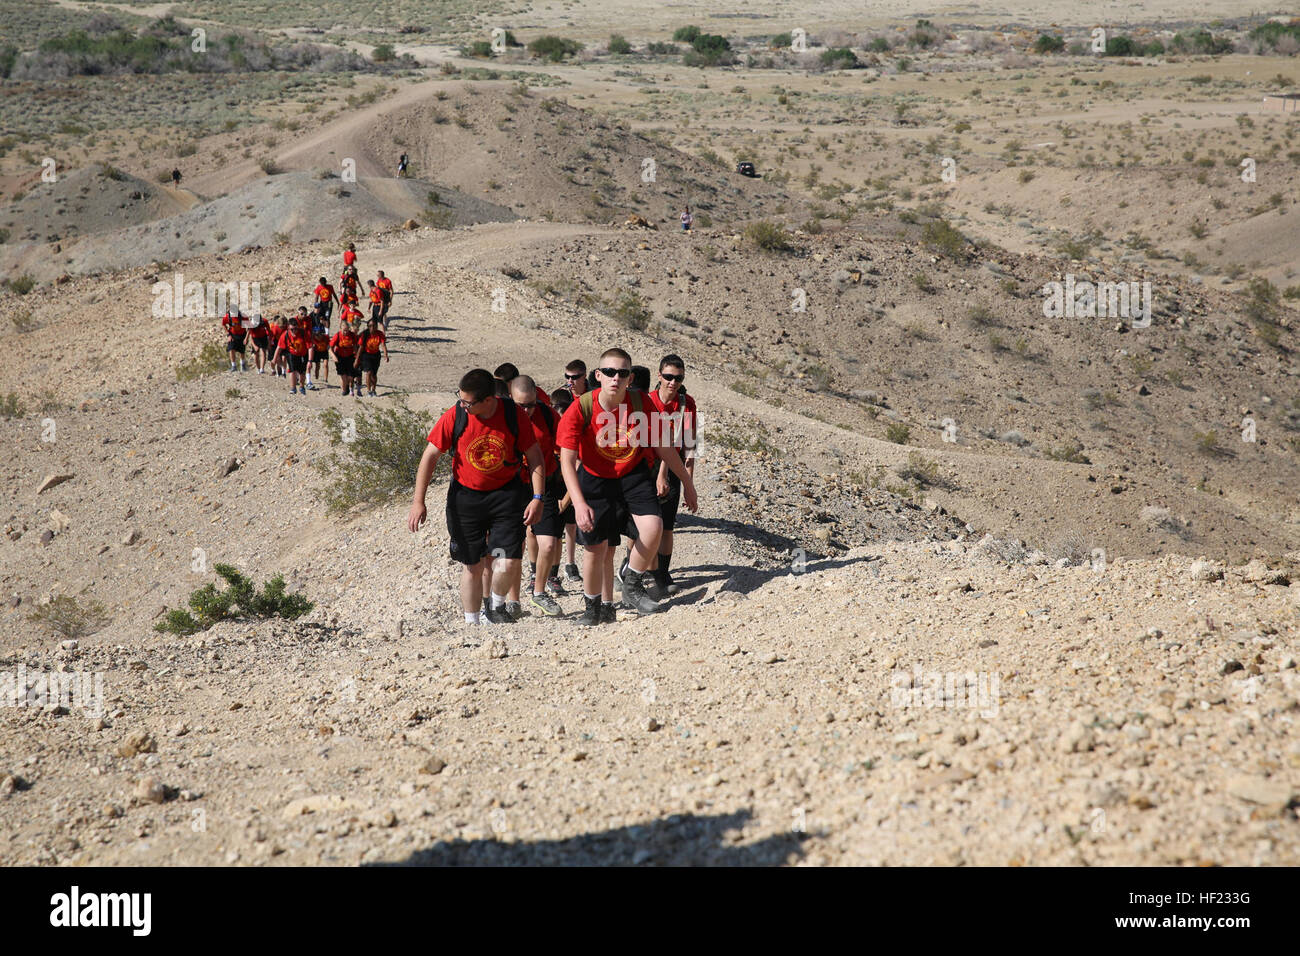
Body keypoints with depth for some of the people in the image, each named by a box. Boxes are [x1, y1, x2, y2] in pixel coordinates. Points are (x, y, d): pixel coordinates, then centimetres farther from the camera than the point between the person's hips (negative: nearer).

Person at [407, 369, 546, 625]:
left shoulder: (514, 415, -13)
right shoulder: (454, 416, -14)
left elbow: (534, 456, -2)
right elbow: (430, 456, -6)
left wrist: (538, 498, -8)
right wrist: (418, 502, -9)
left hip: (507, 493, 0)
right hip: (466, 495, 0)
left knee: (509, 563, -10)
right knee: (473, 565, 6)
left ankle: (496, 605, 20)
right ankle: (472, 622, 24)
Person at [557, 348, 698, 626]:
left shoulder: (640, 405, -15)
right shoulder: (580, 409, -21)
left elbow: (663, 447, -1)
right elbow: (567, 460, -22)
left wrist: (687, 482, 6)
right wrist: (579, 503, -32)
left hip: (633, 476, 1)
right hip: (595, 480, -1)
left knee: (653, 526, -21)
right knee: (597, 546, -3)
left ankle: (632, 588, 3)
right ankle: (598, 607, 20)